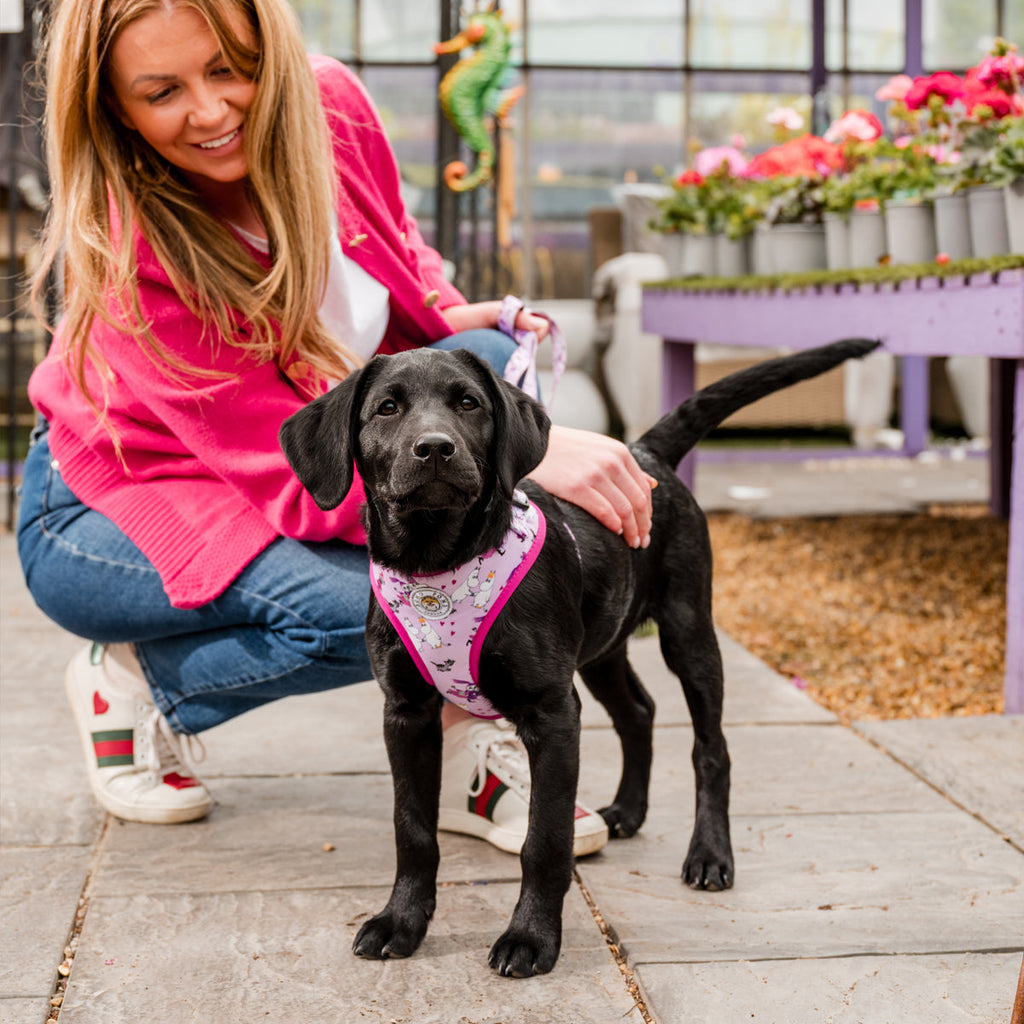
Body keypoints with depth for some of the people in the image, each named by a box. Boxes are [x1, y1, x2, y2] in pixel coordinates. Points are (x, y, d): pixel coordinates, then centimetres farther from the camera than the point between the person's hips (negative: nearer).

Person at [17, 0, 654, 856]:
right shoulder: (126, 253, -33)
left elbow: (395, 249, 7)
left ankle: (466, 753, -18)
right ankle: (137, 681, -1)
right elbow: (302, 477, -35)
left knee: (489, 363, -20)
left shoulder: (331, 106, -16)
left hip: (292, 450, 6)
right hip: (109, 520, -6)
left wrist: (458, 322, -16)